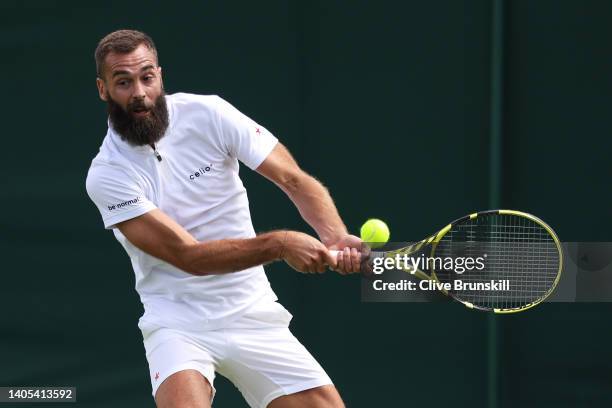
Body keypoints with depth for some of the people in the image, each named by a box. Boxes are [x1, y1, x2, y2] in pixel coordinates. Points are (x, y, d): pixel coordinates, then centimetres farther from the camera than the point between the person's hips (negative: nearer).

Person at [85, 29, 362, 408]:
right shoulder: (107, 175, -12)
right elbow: (189, 256, -19)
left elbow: (295, 180, -6)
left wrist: (336, 236, -26)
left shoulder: (207, 114, -5)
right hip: (178, 323, -3)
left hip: (253, 315, 3)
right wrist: (278, 243, -31)